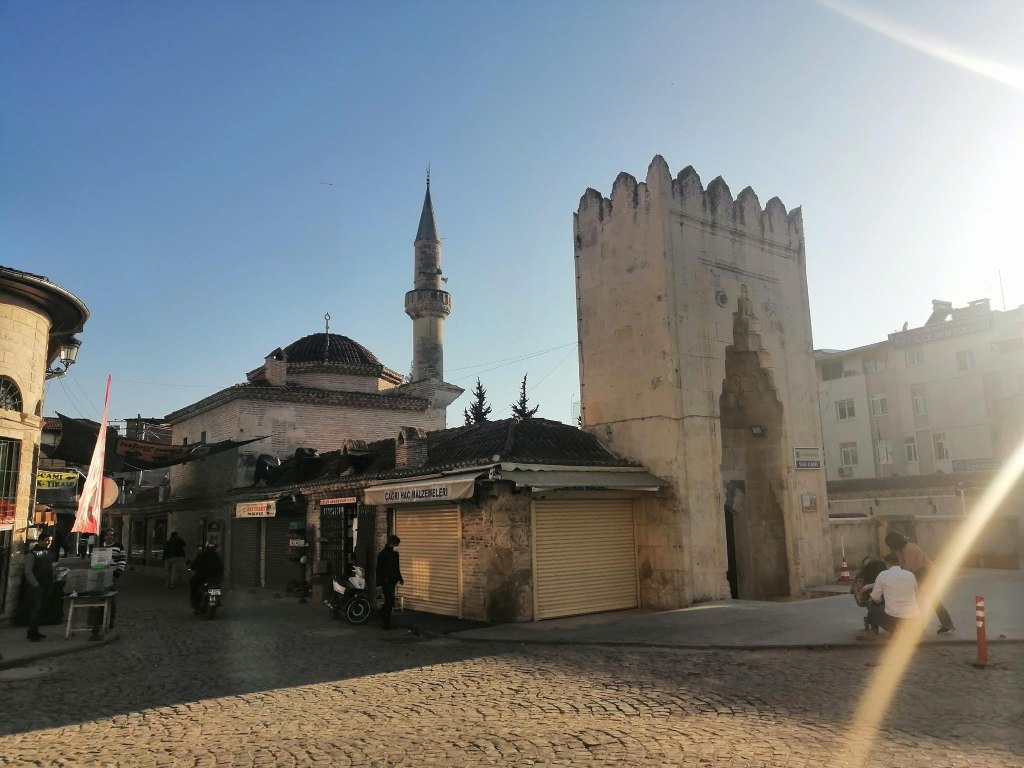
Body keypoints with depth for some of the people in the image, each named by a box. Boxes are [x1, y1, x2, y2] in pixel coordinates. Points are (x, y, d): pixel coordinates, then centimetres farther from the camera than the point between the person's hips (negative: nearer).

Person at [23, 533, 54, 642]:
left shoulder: (47, 553, 12)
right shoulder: (32, 554, -9)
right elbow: (28, 572, -12)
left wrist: (50, 584, 11)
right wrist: (36, 584, -15)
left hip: (45, 587, 7)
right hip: (35, 587, -7)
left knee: (39, 610, 12)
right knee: (34, 610, -6)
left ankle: (35, 632, 19)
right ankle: (32, 633, 0)